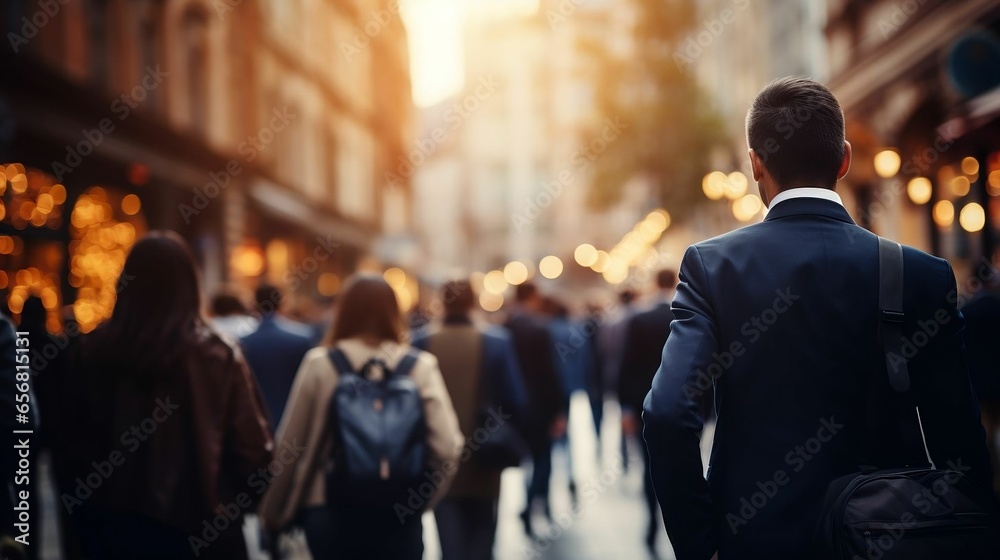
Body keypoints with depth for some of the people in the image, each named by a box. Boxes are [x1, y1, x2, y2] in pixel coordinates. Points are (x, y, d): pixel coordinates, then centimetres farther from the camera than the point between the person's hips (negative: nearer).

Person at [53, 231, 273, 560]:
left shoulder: (91, 352, -2)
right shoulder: (217, 356, -10)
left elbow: (69, 445, 4)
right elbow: (252, 449, -10)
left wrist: (84, 514, 16)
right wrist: (236, 506, 8)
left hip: (113, 527, 3)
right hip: (199, 530, -3)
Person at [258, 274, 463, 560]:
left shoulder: (320, 364, -5)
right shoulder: (420, 367, -4)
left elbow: (289, 446, -3)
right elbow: (447, 448, -12)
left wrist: (273, 512, 9)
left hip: (331, 513, 0)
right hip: (399, 517, 0)